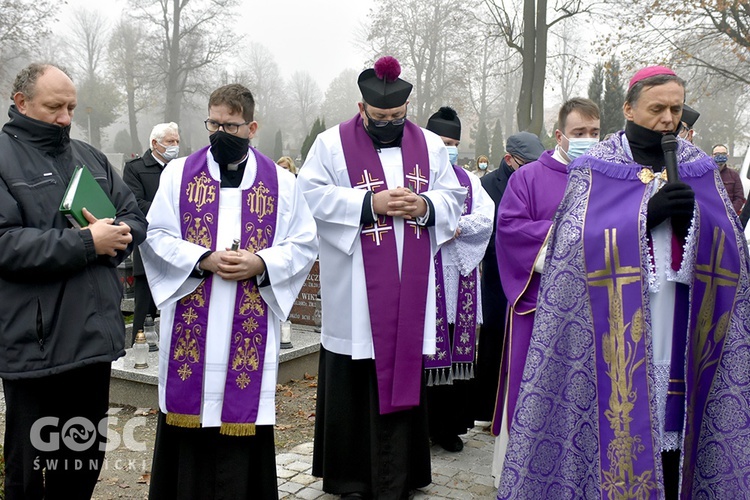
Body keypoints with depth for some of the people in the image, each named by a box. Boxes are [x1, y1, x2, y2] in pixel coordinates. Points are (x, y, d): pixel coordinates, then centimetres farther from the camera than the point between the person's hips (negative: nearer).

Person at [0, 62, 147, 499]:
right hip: (35, 344, -5)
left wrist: (121, 235, -10)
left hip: (96, 334, 6)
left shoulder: (90, 158, 15)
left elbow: (136, 217, 13)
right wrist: (86, 243, -19)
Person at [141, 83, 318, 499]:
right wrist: (203, 260, -13)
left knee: (243, 409, 5)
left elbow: (304, 245, 5)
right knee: (190, 404, 5)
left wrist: (261, 264, -12)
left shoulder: (281, 182, 6)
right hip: (190, 321, 0)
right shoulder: (179, 173, 6)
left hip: (251, 324, 0)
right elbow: (155, 235, 2)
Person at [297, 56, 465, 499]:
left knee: (403, 374, 6)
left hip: (410, 292, 3)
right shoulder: (333, 143, 1)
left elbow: (453, 197, 10)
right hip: (354, 292, -3)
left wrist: (425, 206, -11)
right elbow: (312, 195, -9)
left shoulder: (431, 146, 12)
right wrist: (370, 204, -17)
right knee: (354, 380, 3)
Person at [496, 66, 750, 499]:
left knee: (674, 419, 3)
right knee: (620, 423, -3)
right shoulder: (595, 169, 3)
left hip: (682, 331, 3)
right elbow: (578, 242, -9)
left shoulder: (700, 170, 13)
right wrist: (648, 214, -16)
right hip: (618, 330, -3)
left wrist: (691, 218, -11)